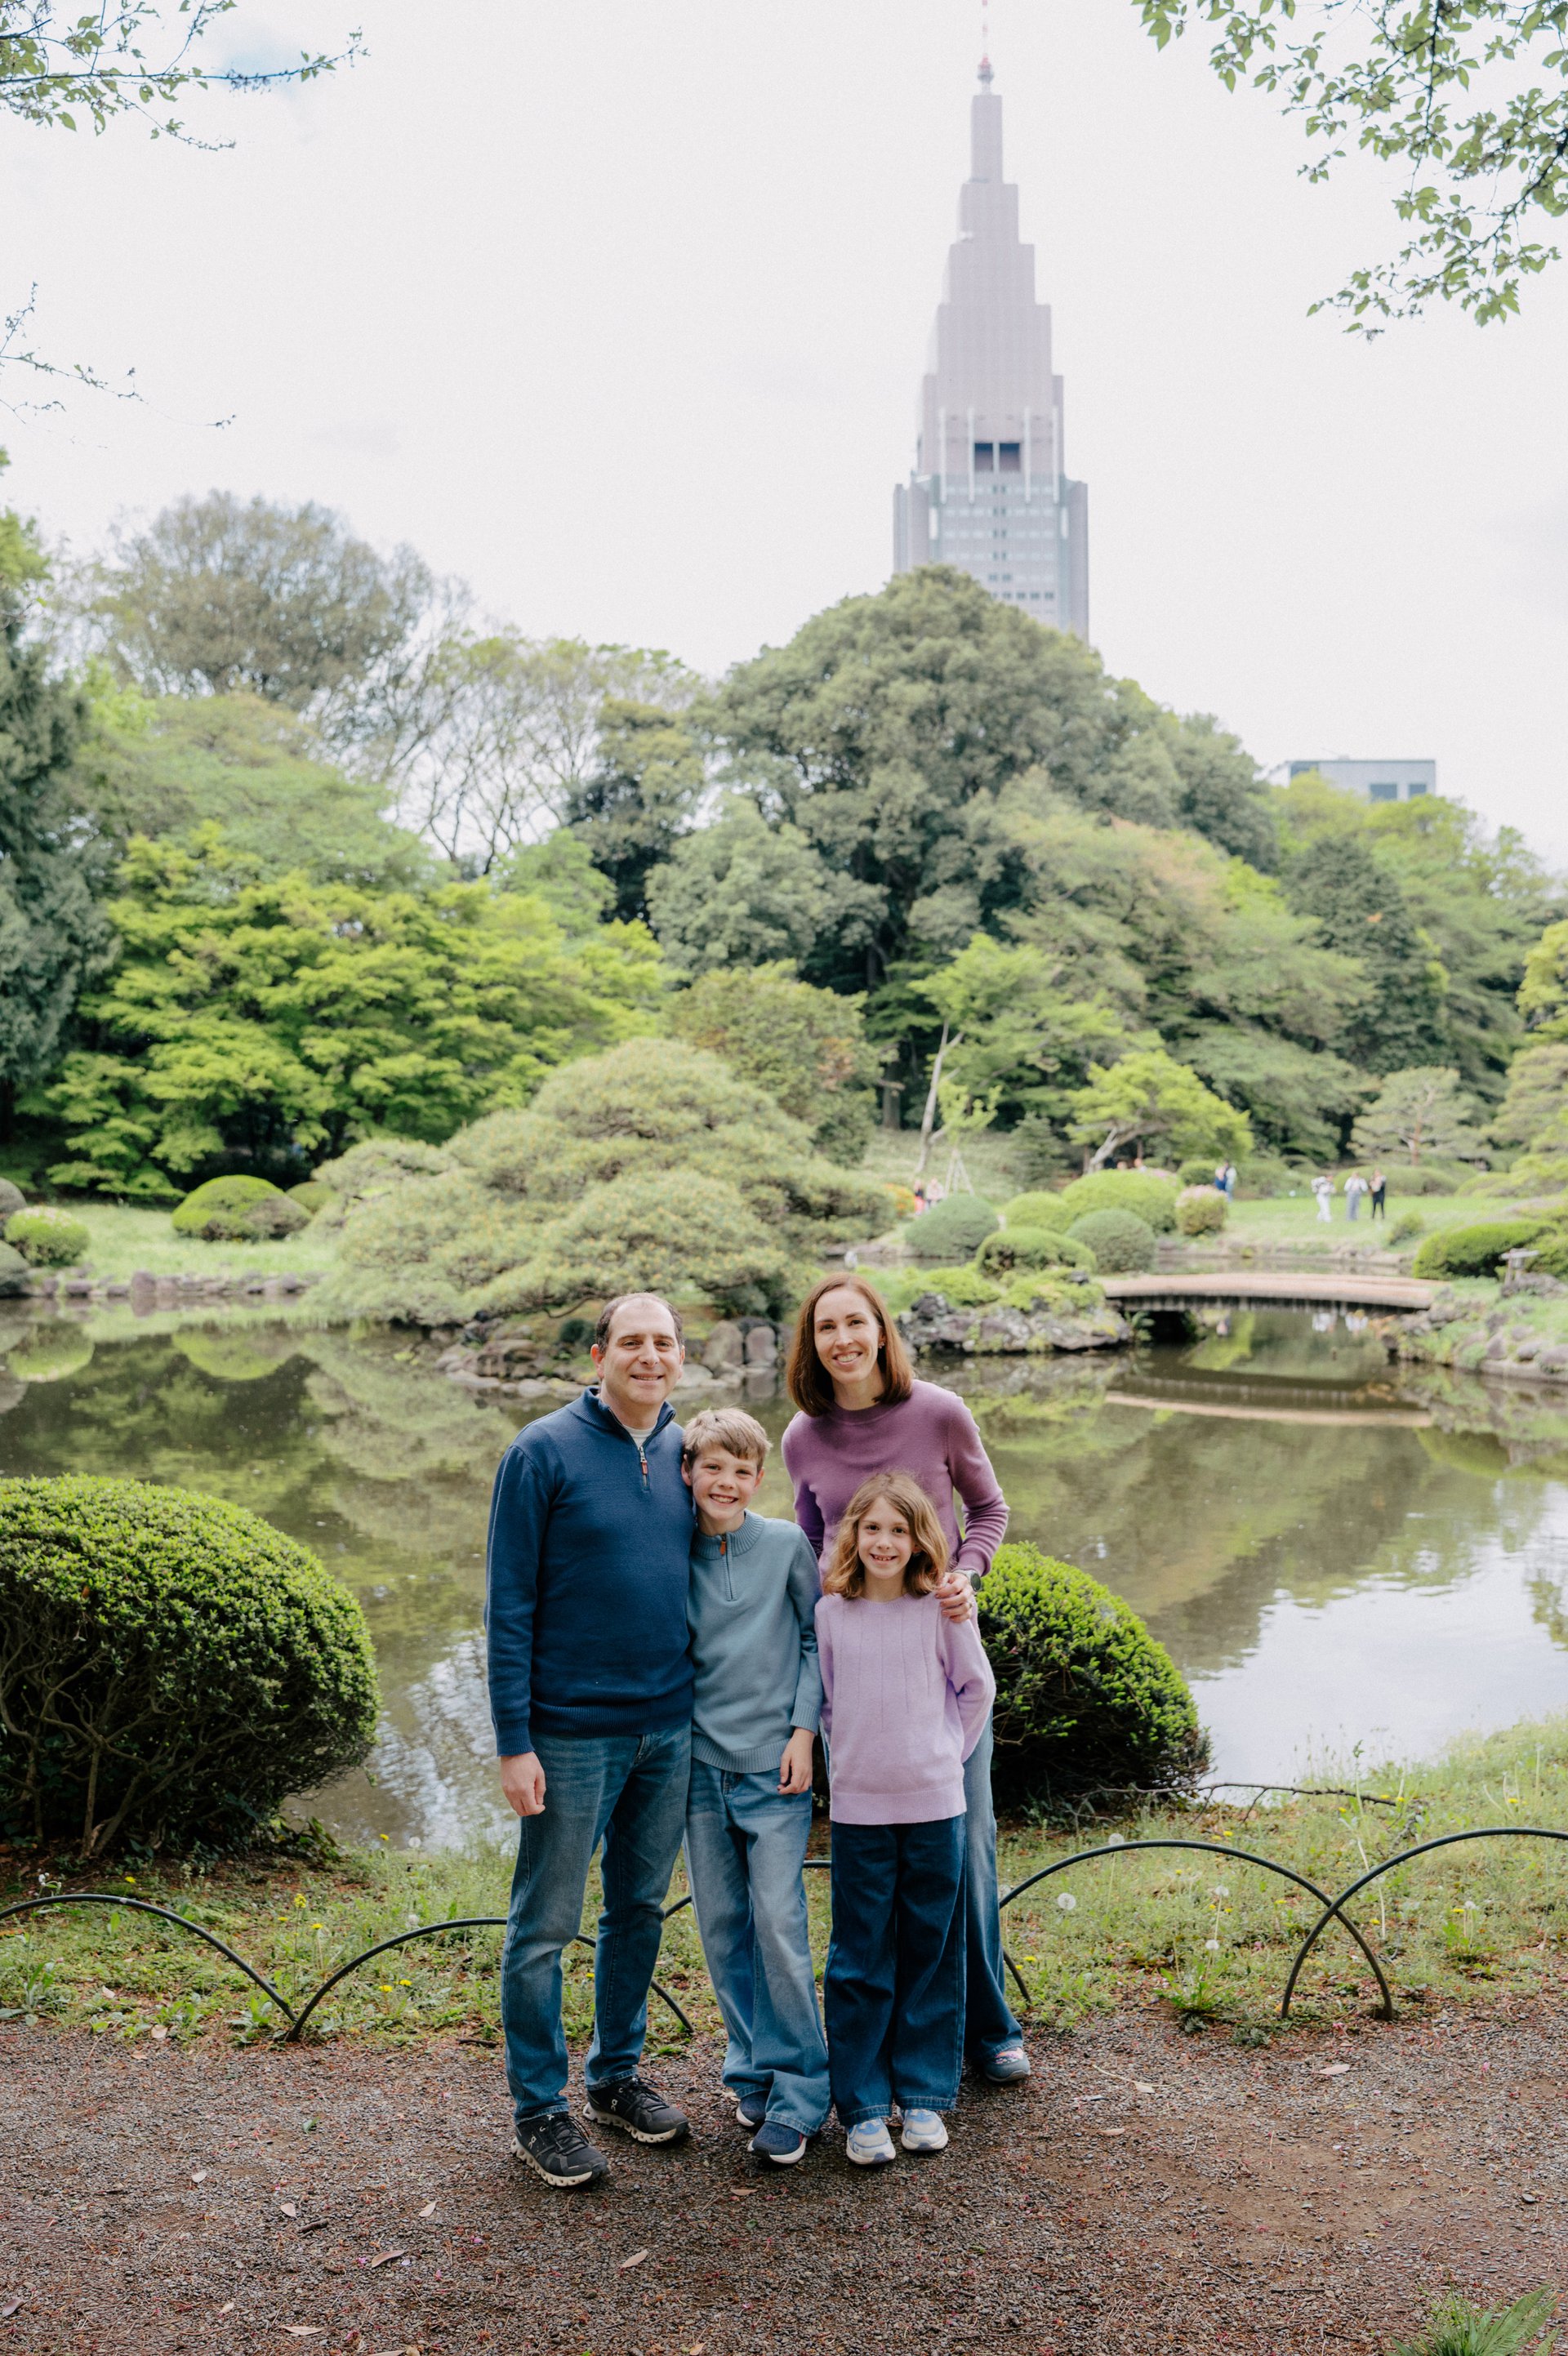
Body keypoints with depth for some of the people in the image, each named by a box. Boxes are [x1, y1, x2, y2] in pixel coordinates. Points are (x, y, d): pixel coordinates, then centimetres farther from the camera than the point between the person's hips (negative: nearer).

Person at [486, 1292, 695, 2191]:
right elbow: (509, 1605, -10)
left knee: (641, 1909, 17)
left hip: (671, 1729, 5)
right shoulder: (544, 1452, -10)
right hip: (573, 1733, -5)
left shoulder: (687, 1454, 6)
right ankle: (540, 2107, 21)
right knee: (546, 1925, 5)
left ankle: (619, 2072, 34)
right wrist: (514, 1741, -13)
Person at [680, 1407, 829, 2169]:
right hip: (700, 1763, 3)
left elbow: (817, 1637, 3)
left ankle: (796, 2091, 7)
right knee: (722, 1925, 10)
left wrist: (803, 1730, -5)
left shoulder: (786, 1545, -4)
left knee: (778, 1923, -6)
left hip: (774, 1764, -3)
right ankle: (751, 2072, 26)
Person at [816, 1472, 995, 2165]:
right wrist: (851, 1758, 6)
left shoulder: (943, 1608, -5)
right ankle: (863, 2107, 14)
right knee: (860, 1961, 4)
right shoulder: (831, 1612, -2)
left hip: (935, 1803, 0)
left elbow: (977, 1688, 8)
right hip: (857, 1808, 0)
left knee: (931, 1955, 10)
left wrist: (949, 1753, 5)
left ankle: (924, 2095, 23)